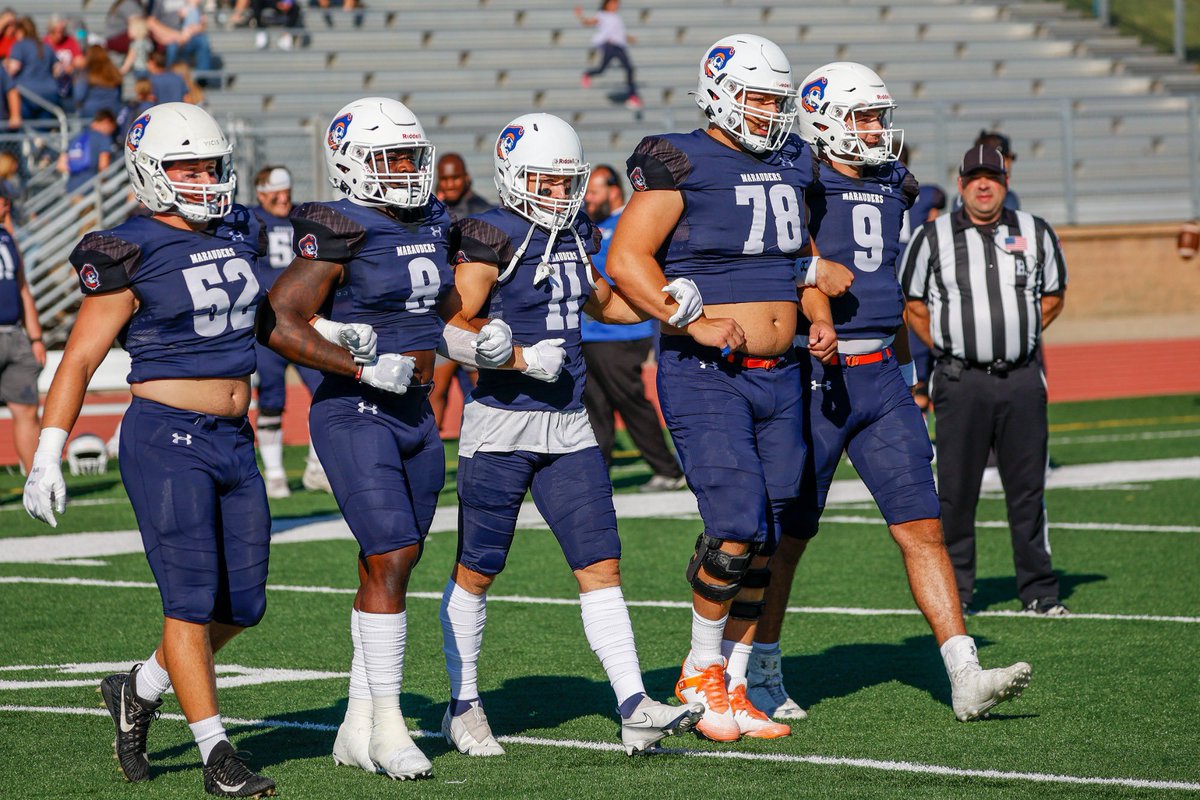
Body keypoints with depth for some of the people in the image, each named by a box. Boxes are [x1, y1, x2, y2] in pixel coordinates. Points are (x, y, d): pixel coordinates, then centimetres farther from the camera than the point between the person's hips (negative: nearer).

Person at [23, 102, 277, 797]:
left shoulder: (240, 235, 10)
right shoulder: (132, 253, -9)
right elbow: (81, 358, -8)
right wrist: (48, 456, -12)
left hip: (233, 442, 7)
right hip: (167, 437, -7)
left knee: (242, 604, 8)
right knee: (191, 599, -7)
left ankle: (140, 691, 29)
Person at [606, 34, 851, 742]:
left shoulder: (790, 164, 12)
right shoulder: (681, 163, -9)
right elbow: (626, 260, -14)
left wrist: (820, 318, 9)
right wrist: (694, 324, -19)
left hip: (780, 377, 7)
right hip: (705, 375, -7)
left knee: (762, 543, 6)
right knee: (738, 530, -15)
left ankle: (732, 689, 16)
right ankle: (701, 670, 7)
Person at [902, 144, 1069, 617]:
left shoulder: (1036, 234, 8)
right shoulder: (932, 238, 1)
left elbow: (1053, 296, 19)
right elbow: (913, 304, 9)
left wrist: (1019, 339, 10)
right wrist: (949, 348, 4)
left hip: (1023, 380, 2)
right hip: (961, 381, -2)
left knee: (1028, 488, 5)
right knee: (956, 490, 0)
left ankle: (1038, 590, 12)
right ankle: (953, 591, 10)